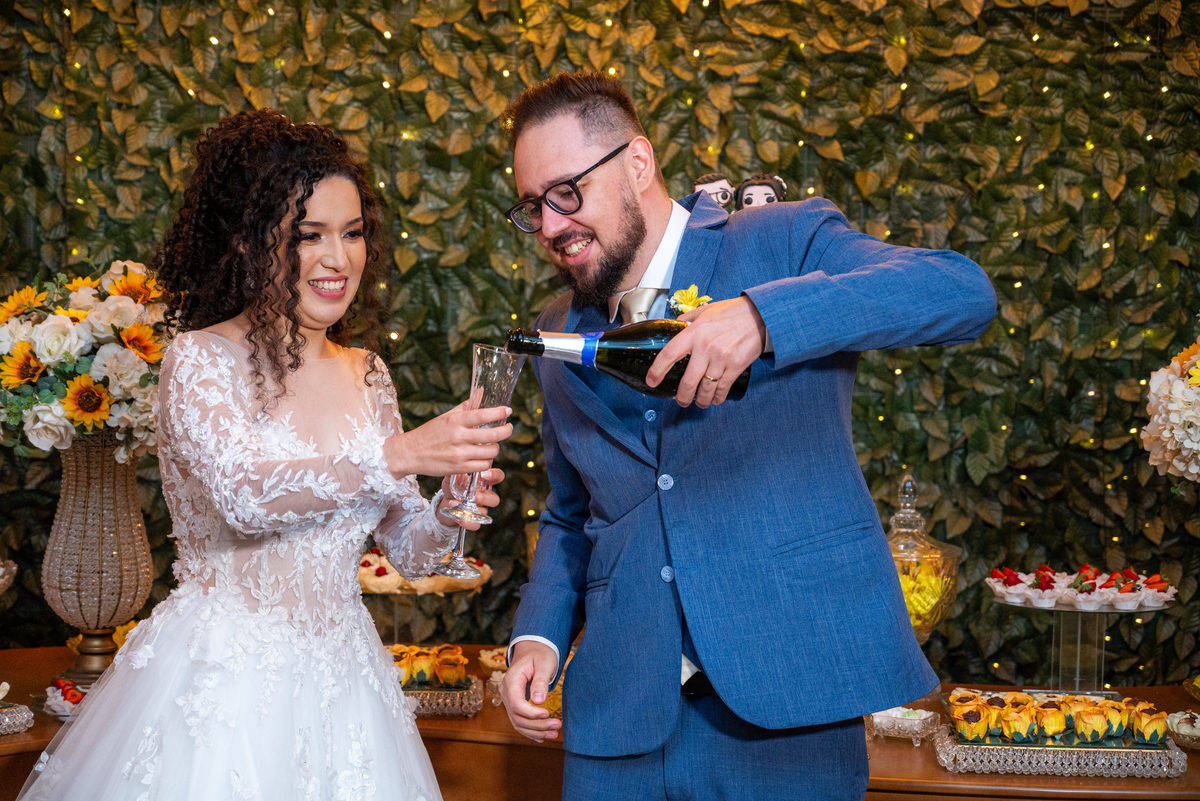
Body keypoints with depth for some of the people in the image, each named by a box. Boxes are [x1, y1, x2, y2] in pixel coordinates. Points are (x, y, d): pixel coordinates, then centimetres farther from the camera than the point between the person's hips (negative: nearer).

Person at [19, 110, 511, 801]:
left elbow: (408, 550, 8)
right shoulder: (199, 360, -9)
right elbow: (242, 494, -26)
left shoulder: (367, 375, 7)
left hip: (340, 678, 5)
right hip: (223, 683, -5)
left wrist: (448, 510, -14)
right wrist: (398, 454, -35)